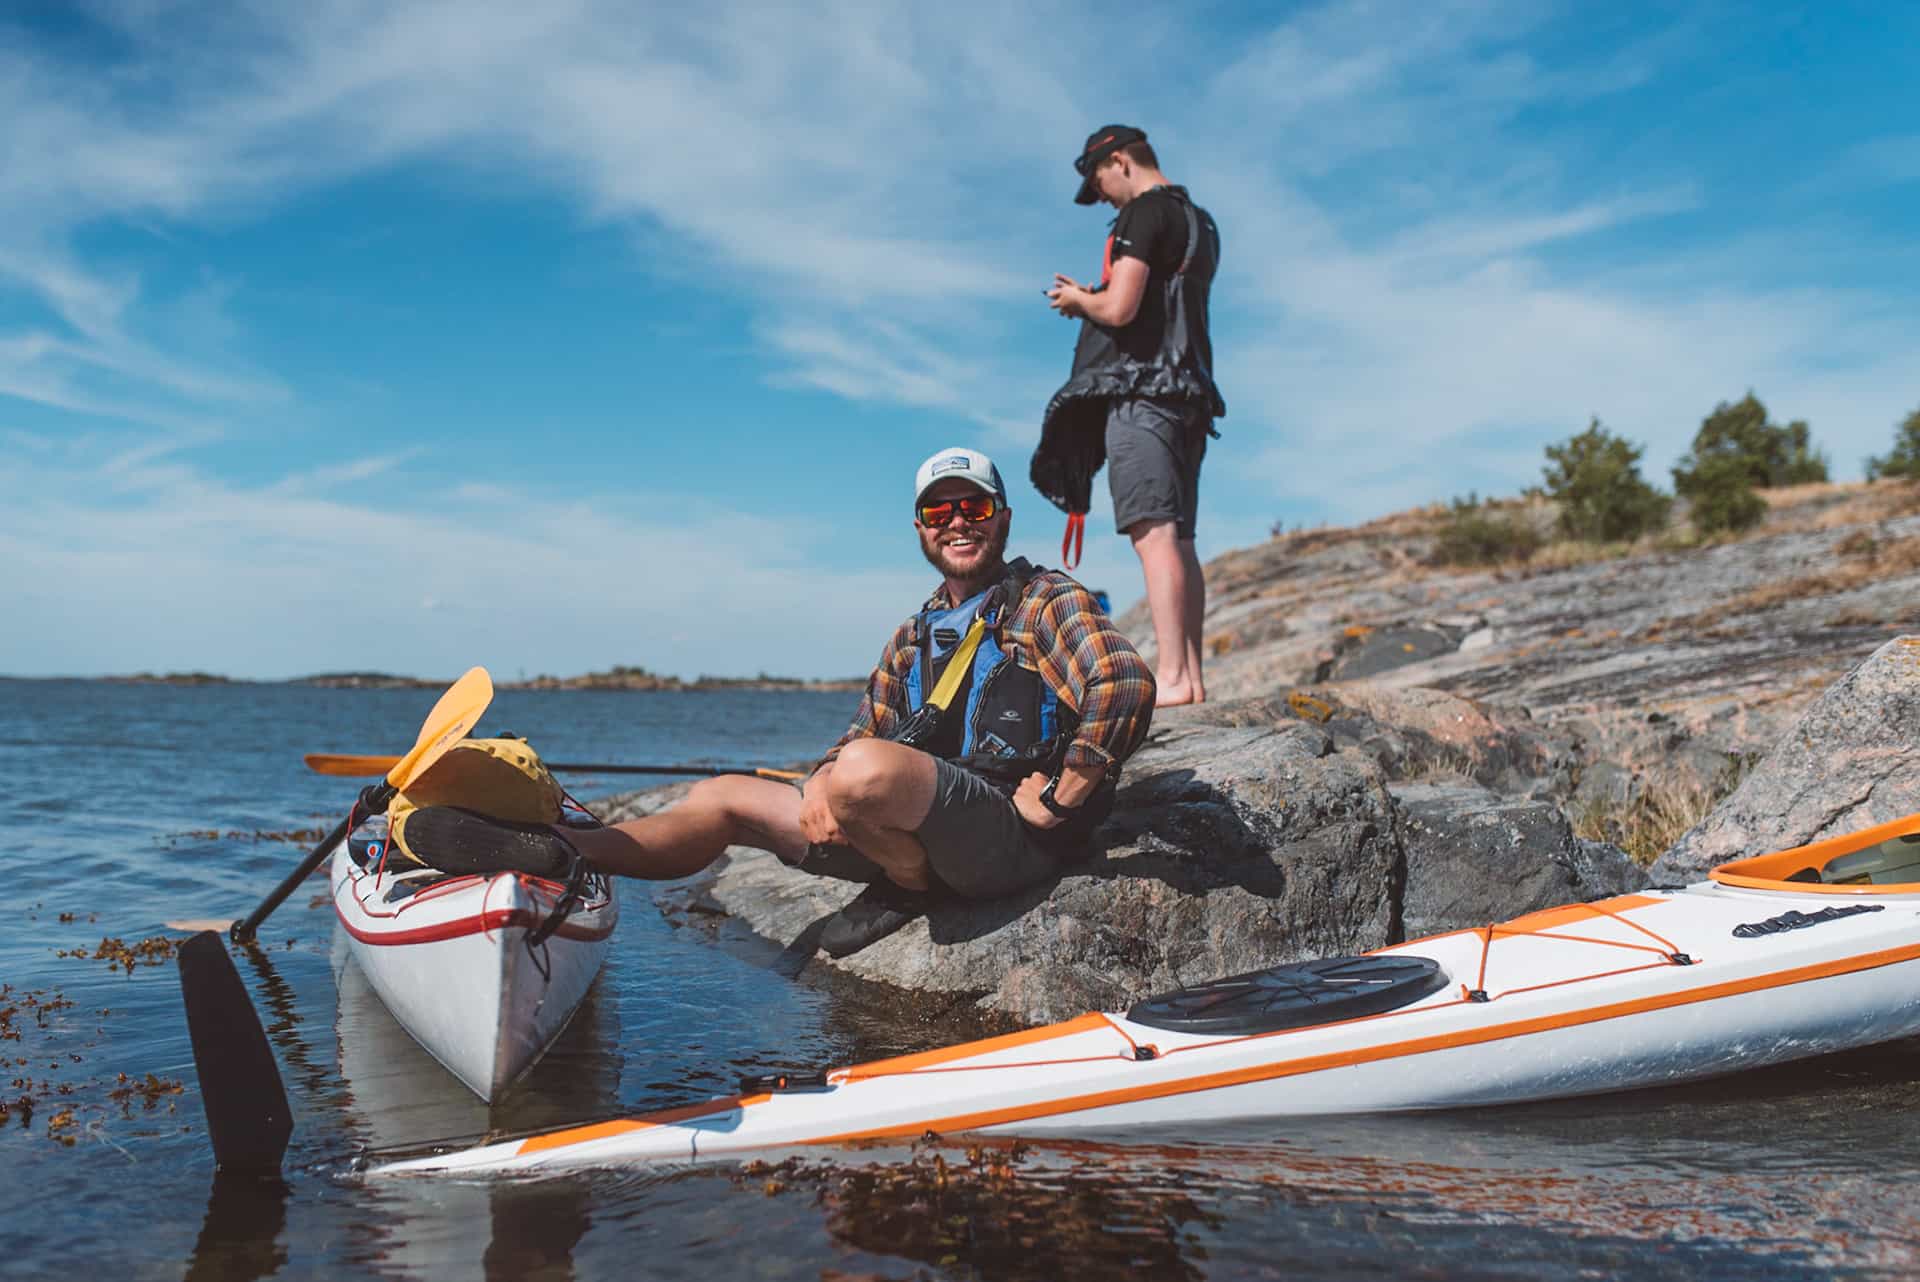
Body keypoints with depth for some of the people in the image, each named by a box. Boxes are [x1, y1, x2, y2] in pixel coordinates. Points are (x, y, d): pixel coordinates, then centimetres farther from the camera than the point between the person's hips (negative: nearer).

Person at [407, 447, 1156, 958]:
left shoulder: (1046, 602, -1)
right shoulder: (913, 639, 23)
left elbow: (1128, 683, -18)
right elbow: (858, 735, 20)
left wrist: (1053, 802, -18)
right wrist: (822, 794, -2)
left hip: (1009, 831, -8)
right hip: (917, 831, 8)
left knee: (866, 771, -36)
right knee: (726, 798, 5)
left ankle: (911, 892, -8)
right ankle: (553, 853, 0)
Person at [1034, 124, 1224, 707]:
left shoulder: (1144, 212, -6)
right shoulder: (1198, 221, 24)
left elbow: (1120, 310, -17)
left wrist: (1079, 299, 4)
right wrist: (1090, 300, 22)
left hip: (1142, 389, -10)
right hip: (1186, 392, 10)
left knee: (1153, 533, -16)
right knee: (1178, 540, 6)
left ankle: (1170, 677, -21)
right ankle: (1191, 676, 4)